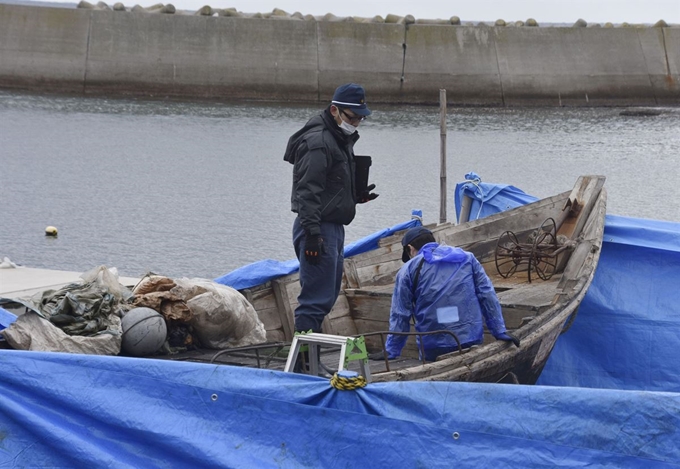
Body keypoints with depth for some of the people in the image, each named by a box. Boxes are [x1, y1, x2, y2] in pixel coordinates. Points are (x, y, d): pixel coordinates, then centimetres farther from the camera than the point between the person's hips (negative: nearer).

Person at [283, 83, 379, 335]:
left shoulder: (342, 139, 16)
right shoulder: (318, 141, -17)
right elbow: (308, 191, -23)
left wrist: (356, 196, 11)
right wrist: (312, 233, -27)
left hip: (334, 227, 11)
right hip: (318, 229, -11)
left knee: (328, 293, 16)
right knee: (317, 295, -11)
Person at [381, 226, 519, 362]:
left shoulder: (408, 270, 6)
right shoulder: (467, 258, 15)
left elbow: (400, 315, 5)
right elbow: (487, 296, 11)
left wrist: (391, 352, 10)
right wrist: (500, 332, 14)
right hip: (470, 340, 2)